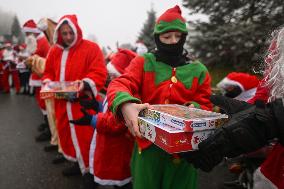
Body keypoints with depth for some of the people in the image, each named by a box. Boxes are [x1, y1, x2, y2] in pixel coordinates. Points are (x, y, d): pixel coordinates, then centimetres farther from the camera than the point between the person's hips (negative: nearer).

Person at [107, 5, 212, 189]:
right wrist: (125, 105, -37)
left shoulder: (198, 69, 5)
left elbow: (205, 105, 8)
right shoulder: (143, 62, 0)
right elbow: (119, 85, -14)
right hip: (148, 144, -1)